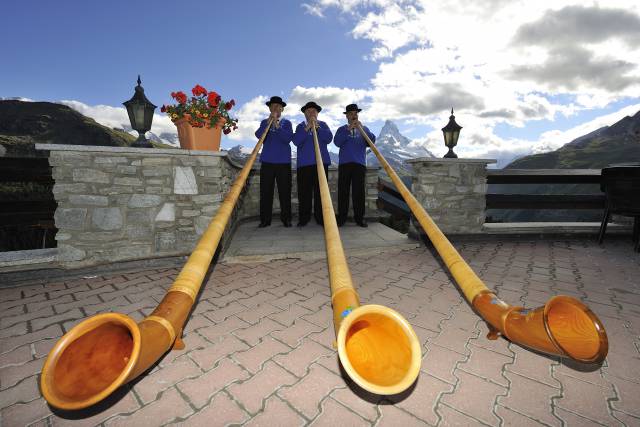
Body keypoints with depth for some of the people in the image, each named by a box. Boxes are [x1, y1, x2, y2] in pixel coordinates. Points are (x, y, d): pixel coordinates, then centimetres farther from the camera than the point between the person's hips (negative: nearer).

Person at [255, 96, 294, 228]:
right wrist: (269, 122, -14)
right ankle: (265, 219, 6)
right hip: (267, 161, 1)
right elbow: (259, 135, -5)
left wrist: (277, 126, -19)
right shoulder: (265, 122, 14)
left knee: (285, 191, -1)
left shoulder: (286, 123, 10)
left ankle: (286, 218, 6)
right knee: (265, 191, 0)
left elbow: (288, 138, -8)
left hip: (283, 161, -1)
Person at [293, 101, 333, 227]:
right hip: (304, 163, 0)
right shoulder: (300, 126, 15)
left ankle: (320, 218, 3)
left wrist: (317, 127, -9)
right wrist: (307, 128, -11)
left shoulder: (323, 125, 16)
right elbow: (296, 141, -3)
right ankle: (303, 218, 3)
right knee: (304, 192, -3)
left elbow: (329, 138, -2)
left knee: (320, 191, -2)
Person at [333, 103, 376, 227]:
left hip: (360, 164, 1)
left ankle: (359, 217, 2)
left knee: (359, 191, -3)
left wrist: (361, 127, -11)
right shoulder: (342, 129, 15)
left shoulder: (364, 129, 17)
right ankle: (341, 217, 2)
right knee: (343, 191, -3)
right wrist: (348, 129, -12)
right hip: (344, 163, 0)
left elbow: (372, 140, -1)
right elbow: (337, 142, -5)